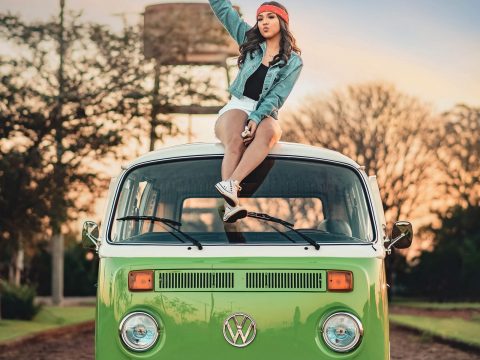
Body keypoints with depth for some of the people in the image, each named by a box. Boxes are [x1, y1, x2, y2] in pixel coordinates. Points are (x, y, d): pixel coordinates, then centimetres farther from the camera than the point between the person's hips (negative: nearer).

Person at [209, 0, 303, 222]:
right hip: (236, 108, 1)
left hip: (265, 114, -1)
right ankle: (231, 205, -56)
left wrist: (256, 117, -20)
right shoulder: (250, 42, 16)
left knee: (268, 132, -39)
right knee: (235, 141, -34)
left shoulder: (293, 62, 7)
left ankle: (231, 184, -58)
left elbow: (276, 96, -5)